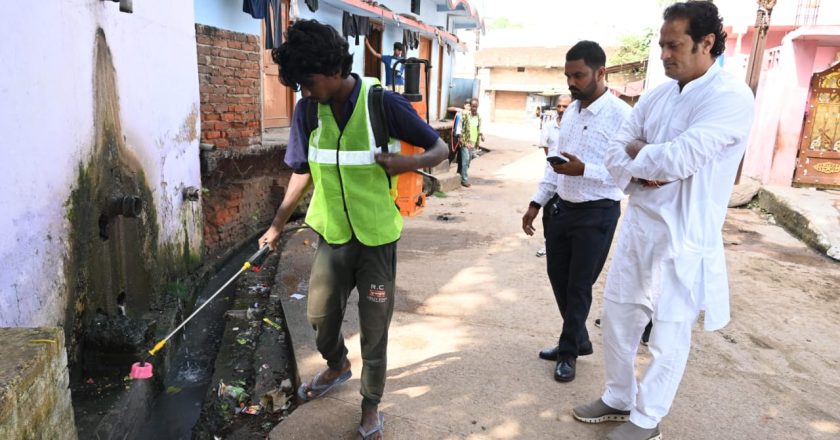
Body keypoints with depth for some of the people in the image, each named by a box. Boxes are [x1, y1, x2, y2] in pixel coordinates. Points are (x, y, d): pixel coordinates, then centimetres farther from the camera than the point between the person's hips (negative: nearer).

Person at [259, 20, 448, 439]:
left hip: (377, 239, -3)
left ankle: (371, 403, 33)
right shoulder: (307, 110, -6)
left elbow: (440, 149, -8)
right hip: (332, 236, 4)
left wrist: (408, 162, -28)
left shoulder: (383, 103, -17)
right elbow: (302, 172, 7)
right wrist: (276, 225, 9)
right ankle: (336, 366, 50)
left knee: (374, 327, 10)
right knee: (319, 315, 18)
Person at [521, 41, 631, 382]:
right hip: (561, 208, 8)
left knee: (579, 285, 5)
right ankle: (579, 339, 37)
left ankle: (569, 351, 26)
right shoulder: (571, 111, 9)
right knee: (558, 277, 16)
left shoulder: (620, 115, -15)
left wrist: (583, 170, -30)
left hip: (596, 213, -7)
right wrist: (537, 203, 11)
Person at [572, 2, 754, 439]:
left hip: (683, 237, -7)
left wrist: (639, 152, -6)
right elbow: (616, 152, 5)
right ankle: (617, 398, 36)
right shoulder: (657, 95, 8)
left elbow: (680, 159, -25)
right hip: (637, 225, 7)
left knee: (669, 334, 7)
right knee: (617, 317, 15)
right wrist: (640, 171, -15)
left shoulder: (730, 96, -13)